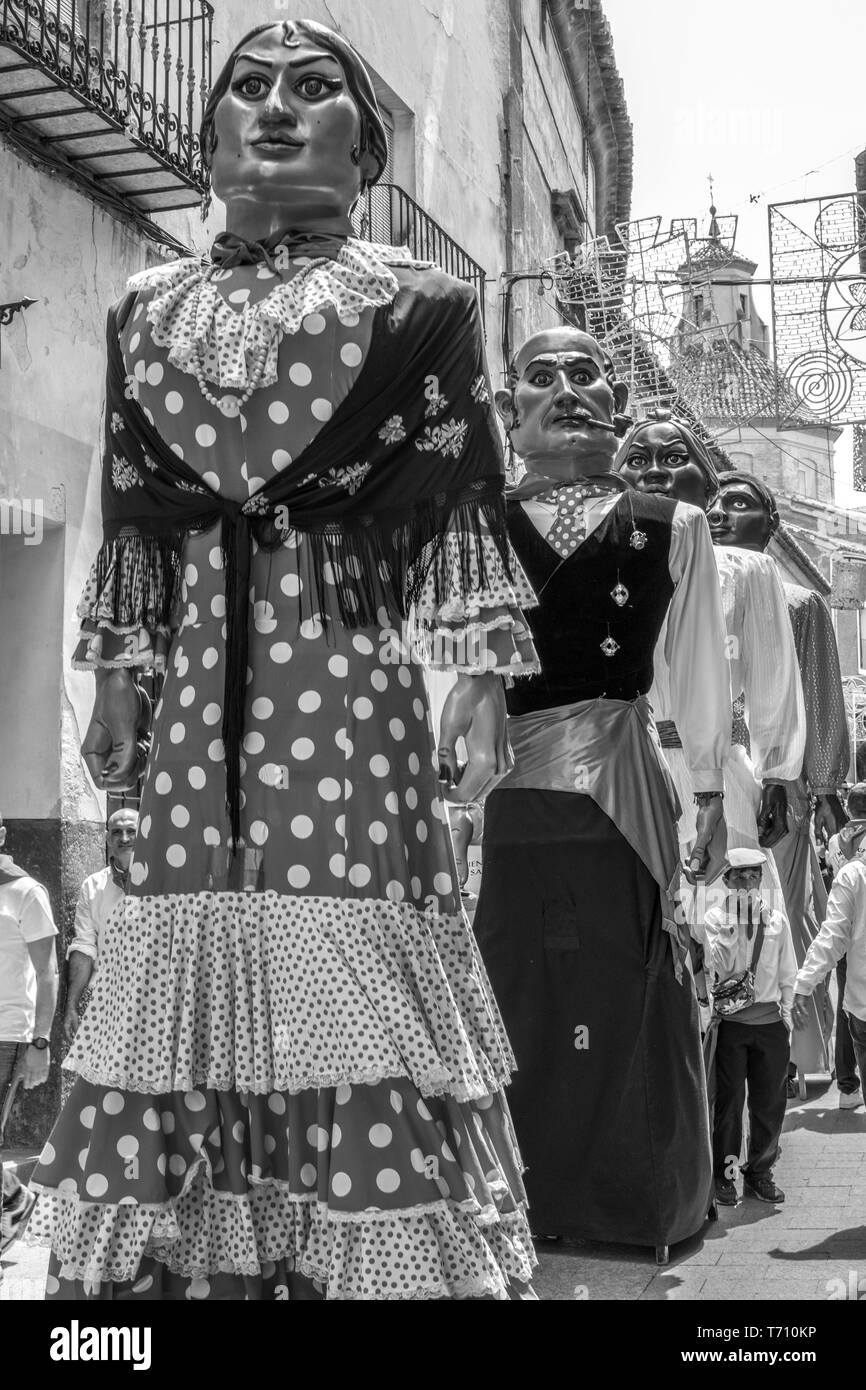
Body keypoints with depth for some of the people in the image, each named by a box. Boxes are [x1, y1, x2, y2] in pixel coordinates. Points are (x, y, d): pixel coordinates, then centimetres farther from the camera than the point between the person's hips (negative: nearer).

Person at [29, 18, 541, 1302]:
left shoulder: (415, 305, 7)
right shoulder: (148, 311, 17)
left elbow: (465, 506, 2)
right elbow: (130, 512, 18)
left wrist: (484, 680, -6)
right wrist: (114, 675, 13)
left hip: (350, 679, -3)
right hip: (201, 683, 4)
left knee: (349, 967, -7)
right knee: (187, 961, 3)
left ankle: (378, 1257, 7)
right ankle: (174, 1257, 15)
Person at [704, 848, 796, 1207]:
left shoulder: (777, 919, 7)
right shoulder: (715, 918, -1)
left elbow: (787, 973, 13)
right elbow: (720, 965, -14)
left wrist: (786, 1012, 8)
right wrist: (734, 922, -17)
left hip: (770, 1019, 3)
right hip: (730, 1018, -2)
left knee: (770, 1101, 6)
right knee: (729, 1099, 1)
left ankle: (760, 1172, 20)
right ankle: (724, 1174, 13)